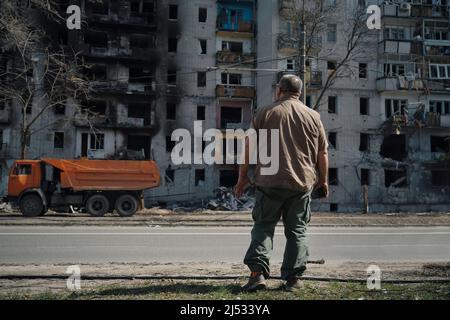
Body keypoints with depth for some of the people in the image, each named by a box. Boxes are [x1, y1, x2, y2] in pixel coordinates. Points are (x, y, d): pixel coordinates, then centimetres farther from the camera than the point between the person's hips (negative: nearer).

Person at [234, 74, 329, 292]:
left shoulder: (264, 113, 2)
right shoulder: (313, 116, 7)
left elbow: (248, 148, 0)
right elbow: (322, 153, 9)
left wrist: (243, 177, 8)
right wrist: (323, 180, 21)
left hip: (269, 183, -1)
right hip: (301, 184, 2)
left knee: (263, 226, 6)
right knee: (297, 231, 9)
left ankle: (257, 272, -6)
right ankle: (293, 278, 9)